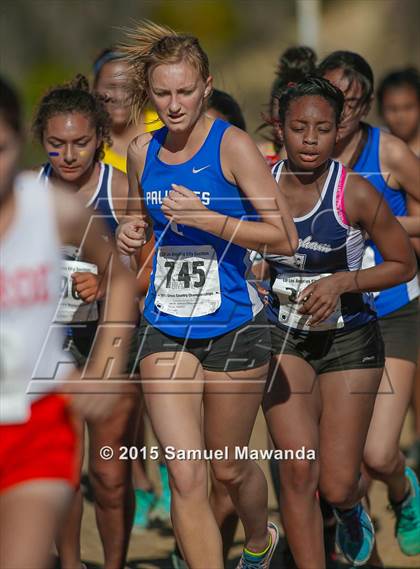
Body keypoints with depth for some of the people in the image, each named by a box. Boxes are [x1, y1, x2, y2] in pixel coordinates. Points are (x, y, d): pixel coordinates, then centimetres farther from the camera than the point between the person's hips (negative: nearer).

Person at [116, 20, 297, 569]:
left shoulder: (232, 145, -11)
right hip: (165, 328, 3)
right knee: (185, 473, -9)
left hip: (232, 325, -3)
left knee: (229, 467, 13)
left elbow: (284, 238, -14)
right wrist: (132, 231, 0)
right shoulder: (142, 152, 4)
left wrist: (207, 218, -24)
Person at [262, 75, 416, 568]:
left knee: (337, 486, 0)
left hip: (349, 341, -2)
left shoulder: (356, 193, -15)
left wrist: (343, 282, -18)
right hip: (282, 338, 2)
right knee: (298, 471, -13)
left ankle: (350, 509, 39)